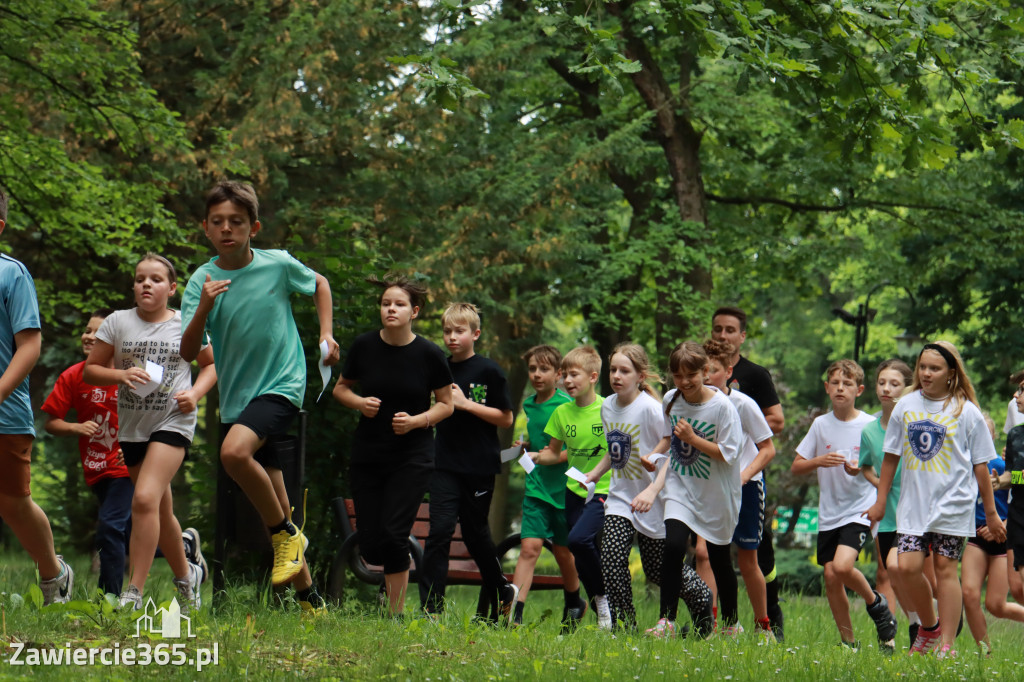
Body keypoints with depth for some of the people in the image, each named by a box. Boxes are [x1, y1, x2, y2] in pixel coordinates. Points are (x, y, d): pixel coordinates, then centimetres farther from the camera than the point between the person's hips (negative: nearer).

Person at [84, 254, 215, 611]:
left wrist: (195, 394, -5)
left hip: (173, 422, -4)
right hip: (132, 425, 4)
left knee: (145, 499, -21)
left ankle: (134, 595, -20)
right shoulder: (118, 322, 2)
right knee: (161, 512, 14)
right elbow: (89, 370, 4)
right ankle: (186, 575, 37)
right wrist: (120, 375, -15)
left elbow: (211, 364, 14)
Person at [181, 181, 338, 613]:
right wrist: (203, 309, -25)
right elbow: (188, 353, -10)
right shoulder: (202, 281, -3)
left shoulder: (278, 265, -5)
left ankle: (285, 534, -11)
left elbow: (318, 285, 17)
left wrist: (326, 334, 6)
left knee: (234, 451, -33)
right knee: (275, 506, 9)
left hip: (282, 384, -4)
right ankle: (309, 601, 21)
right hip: (235, 396, 4)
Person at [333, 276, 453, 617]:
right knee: (370, 545, 1)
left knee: (393, 534, -14)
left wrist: (417, 420, -14)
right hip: (367, 456, 3)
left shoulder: (429, 355, -7)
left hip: (413, 457, -3)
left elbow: (446, 404, 4)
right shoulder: (364, 346, -2)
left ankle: (396, 612, 1)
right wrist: (360, 403, -9)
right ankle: (398, 569, 36)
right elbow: (340, 388, 12)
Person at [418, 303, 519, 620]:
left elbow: (506, 419, -5)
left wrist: (466, 404, -12)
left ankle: (504, 591, 33)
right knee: (440, 530, -10)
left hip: (480, 466, -3)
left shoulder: (488, 371, -4)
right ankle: (430, 607, -10)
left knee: (475, 533, 8)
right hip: (445, 465, 3)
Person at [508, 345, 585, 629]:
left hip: (564, 487, -4)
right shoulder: (529, 405, 9)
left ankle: (573, 605, 37)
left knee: (563, 551, 11)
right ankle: (514, 613, -18)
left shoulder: (566, 405, -11)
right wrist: (525, 446, 7)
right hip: (536, 487, 4)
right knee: (529, 547, -10)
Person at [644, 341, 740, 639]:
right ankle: (666, 621, -13)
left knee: (719, 557, 9)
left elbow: (728, 453, -17)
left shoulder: (722, 406, -16)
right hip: (681, 487, 3)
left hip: (716, 492, -3)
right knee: (673, 546, -17)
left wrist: (692, 439, -24)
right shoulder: (670, 401, -1)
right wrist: (657, 485, 9)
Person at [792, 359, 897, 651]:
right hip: (829, 513, 4)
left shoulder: (870, 425, -4)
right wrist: (819, 461, -12)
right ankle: (848, 641, 15)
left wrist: (862, 470, -18)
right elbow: (796, 467, 7)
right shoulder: (821, 424, 5)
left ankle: (876, 604, 5)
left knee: (842, 566, -23)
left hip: (860, 509, -4)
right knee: (830, 576, 1)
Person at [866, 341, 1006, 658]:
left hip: (952, 504, -3)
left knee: (945, 569, -2)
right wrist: (880, 501, 14)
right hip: (913, 504, 3)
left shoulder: (966, 411, -1)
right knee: (907, 567, -8)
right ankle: (929, 626, 17)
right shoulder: (906, 406, 6)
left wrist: (991, 513, 5)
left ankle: (947, 646, 4)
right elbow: (891, 456, 14)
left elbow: (980, 465, 3)